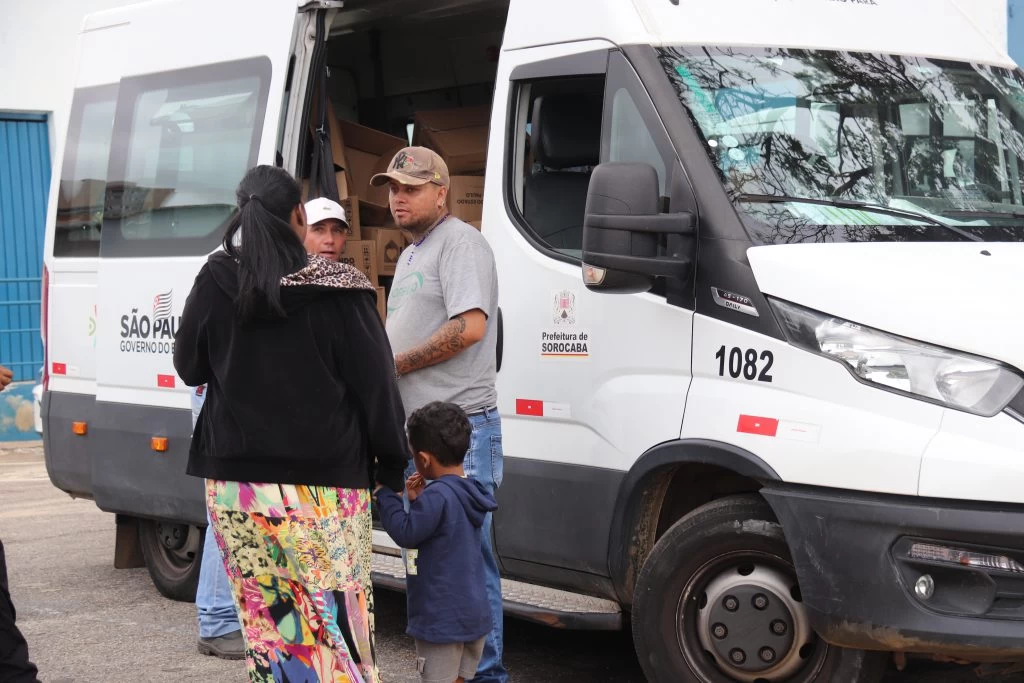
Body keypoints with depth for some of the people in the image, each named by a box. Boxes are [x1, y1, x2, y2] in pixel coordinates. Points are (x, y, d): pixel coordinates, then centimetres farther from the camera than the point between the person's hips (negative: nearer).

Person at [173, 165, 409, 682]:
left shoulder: (215, 281, -1)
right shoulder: (337, 289, -9)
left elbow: (189, 368, 12)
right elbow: (375, 382, -6)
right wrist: (392, 462, 5)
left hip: (235, 483, 3)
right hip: (323, 485, -3)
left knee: (264, 619, 9)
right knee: (333, 619, 0)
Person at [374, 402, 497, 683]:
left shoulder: (437, 496, -22)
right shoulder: (467, 493, 9)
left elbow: (406, 533, -20)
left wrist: (384, 493, -13)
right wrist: (418, 500, 5)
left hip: (442, 619, -9)